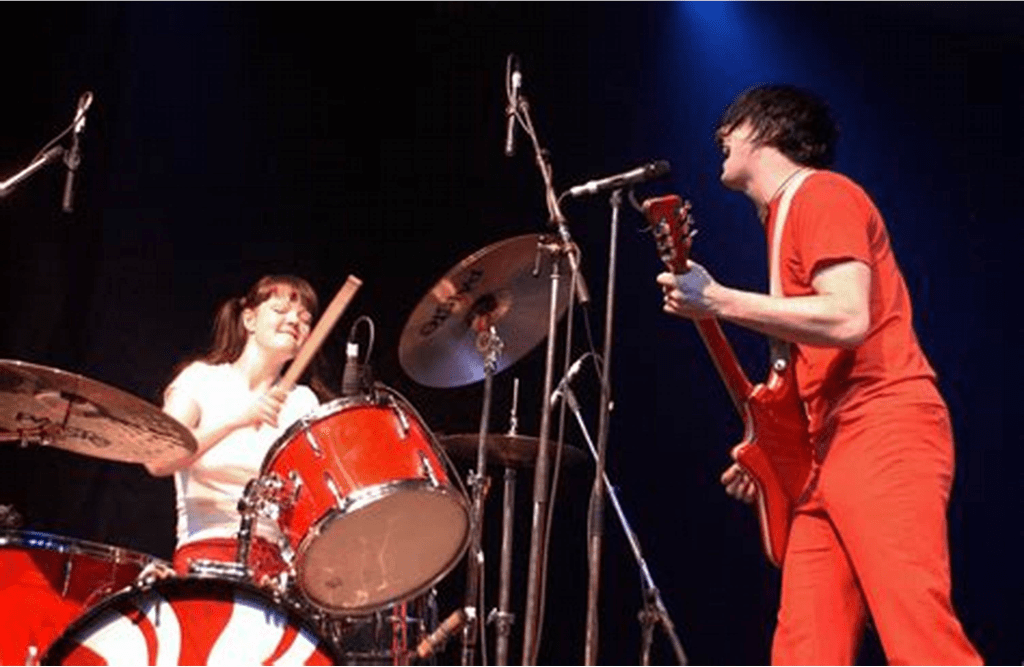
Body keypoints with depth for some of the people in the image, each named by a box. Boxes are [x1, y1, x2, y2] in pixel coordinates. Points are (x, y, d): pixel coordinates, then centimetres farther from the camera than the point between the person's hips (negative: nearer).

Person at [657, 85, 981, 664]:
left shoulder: (823, 193, -2)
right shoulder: (783, 219, 26)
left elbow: (848, 319, -18)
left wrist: (718, 302, -16)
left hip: (883, 434, -10)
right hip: (828, 452, 10)